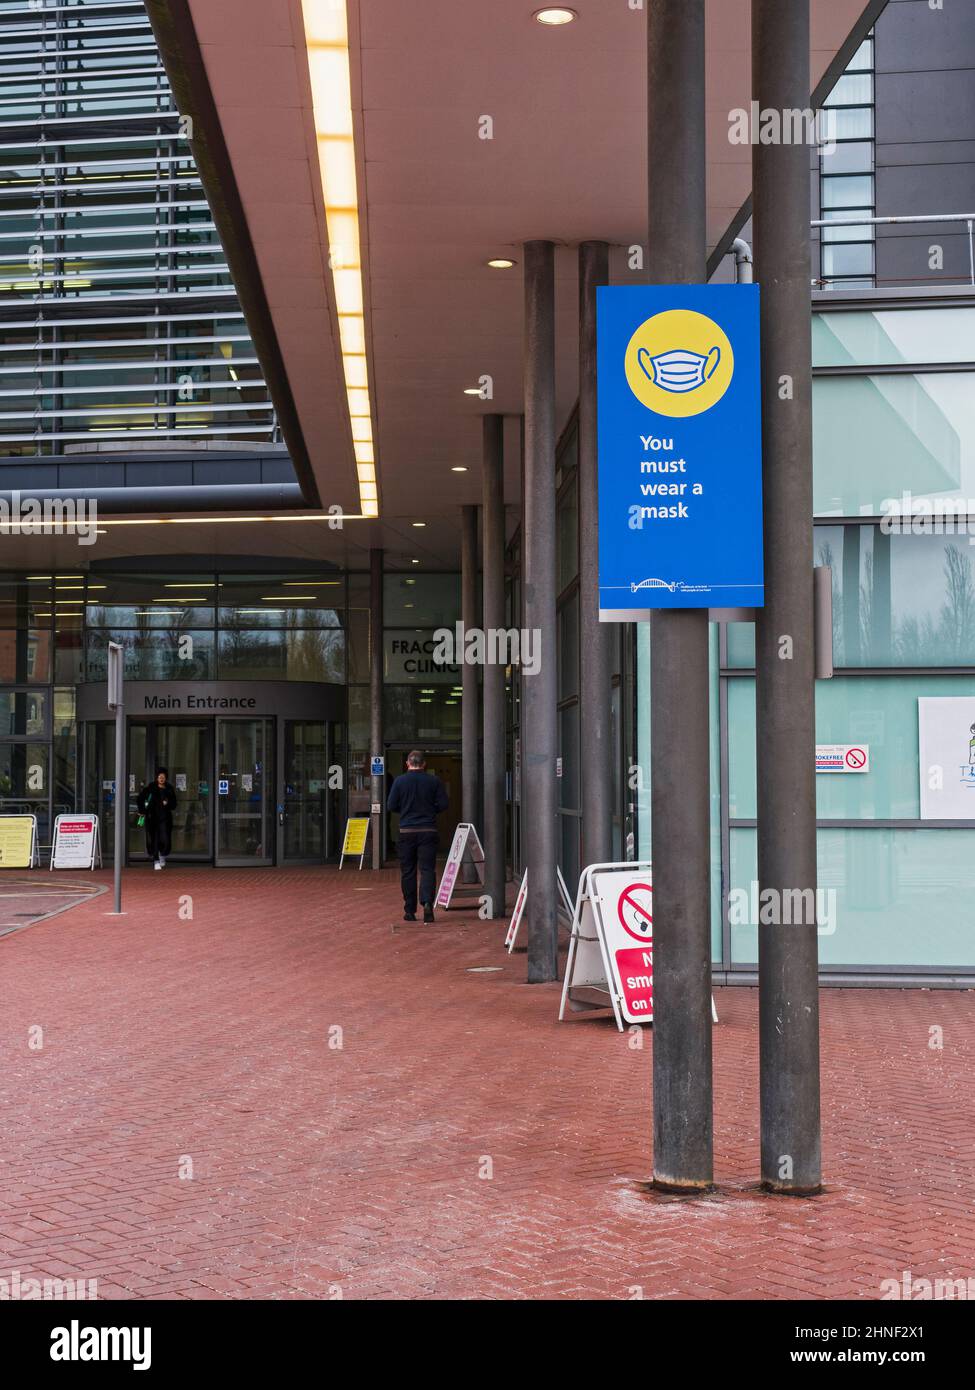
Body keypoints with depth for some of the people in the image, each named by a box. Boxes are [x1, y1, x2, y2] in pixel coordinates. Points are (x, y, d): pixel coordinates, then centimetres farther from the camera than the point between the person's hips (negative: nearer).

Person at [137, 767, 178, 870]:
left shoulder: (169, 790, 7)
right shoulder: (151, 788, 1)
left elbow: (174, 805, 11)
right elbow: (141, 798, 9)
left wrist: (167, 804, -10)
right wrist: (142, 810, 3)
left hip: (165, 818, 1)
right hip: (152, 817, -1)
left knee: (165, 840, -6)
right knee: (153, 839, -2)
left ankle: (162, 855, 24)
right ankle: (156, 861, 9)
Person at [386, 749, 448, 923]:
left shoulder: (400, 781, -3)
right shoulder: (434, 781, -1)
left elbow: (390, 806, -2)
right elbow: (444, 804, -2)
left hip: (407, 831, 0)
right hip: (428, 830, 0)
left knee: (407, 872, 8)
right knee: (427, 869, 0)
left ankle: (410, 911, 11)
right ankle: (427, 903, -22)